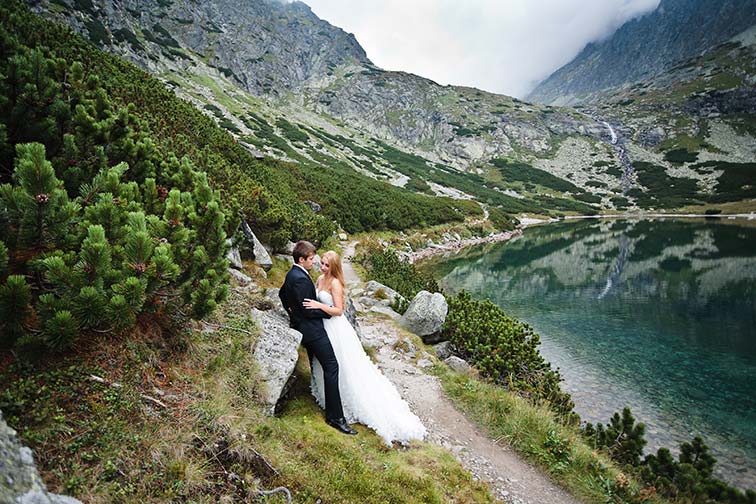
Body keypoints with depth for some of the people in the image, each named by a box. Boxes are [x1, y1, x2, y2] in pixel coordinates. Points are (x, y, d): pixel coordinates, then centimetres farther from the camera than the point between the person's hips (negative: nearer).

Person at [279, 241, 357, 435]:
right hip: (311, 328, -11)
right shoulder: (301, 279, -24)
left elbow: (282, 294, 25)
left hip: (300, 326, 11)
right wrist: (329, 311, -11)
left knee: (317, 365, 27)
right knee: (331, 366, -11)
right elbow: (308, 310, -24)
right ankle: (335, 416, -11)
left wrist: (292, 311, 28)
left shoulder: (292, 274, 8)